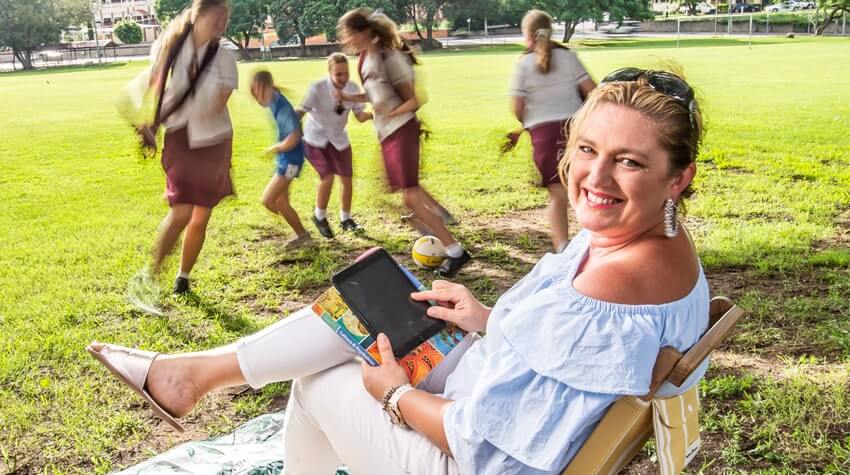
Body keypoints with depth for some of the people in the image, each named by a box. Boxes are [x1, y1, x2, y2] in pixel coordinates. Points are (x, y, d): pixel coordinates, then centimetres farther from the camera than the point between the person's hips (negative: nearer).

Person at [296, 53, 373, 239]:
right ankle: (320, 217, 8)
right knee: (327, 177, -18)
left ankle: (346, 219, 27)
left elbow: (360, 116, -8)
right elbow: (300, 111, -24)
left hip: (339, 139, 4)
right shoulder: (317, 88, -23)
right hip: (316, 139, -4)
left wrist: (372, 114, -29)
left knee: (347, 179, 5)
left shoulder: (353, 89, -12)